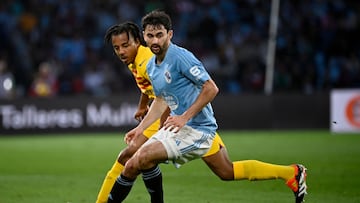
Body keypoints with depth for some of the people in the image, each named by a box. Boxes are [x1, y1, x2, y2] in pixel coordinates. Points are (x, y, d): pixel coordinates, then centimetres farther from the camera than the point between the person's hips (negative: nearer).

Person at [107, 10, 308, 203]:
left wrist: (184, 117, -24)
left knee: (139, 160, -20)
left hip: (196, 128, -10)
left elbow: (211, 88, -21)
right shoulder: (151, 66, 9)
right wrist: (141, 128, 13)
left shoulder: (180, 57, -18)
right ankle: (291, 172, 25)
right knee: (227, 172, 17)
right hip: (180, 124, 10)